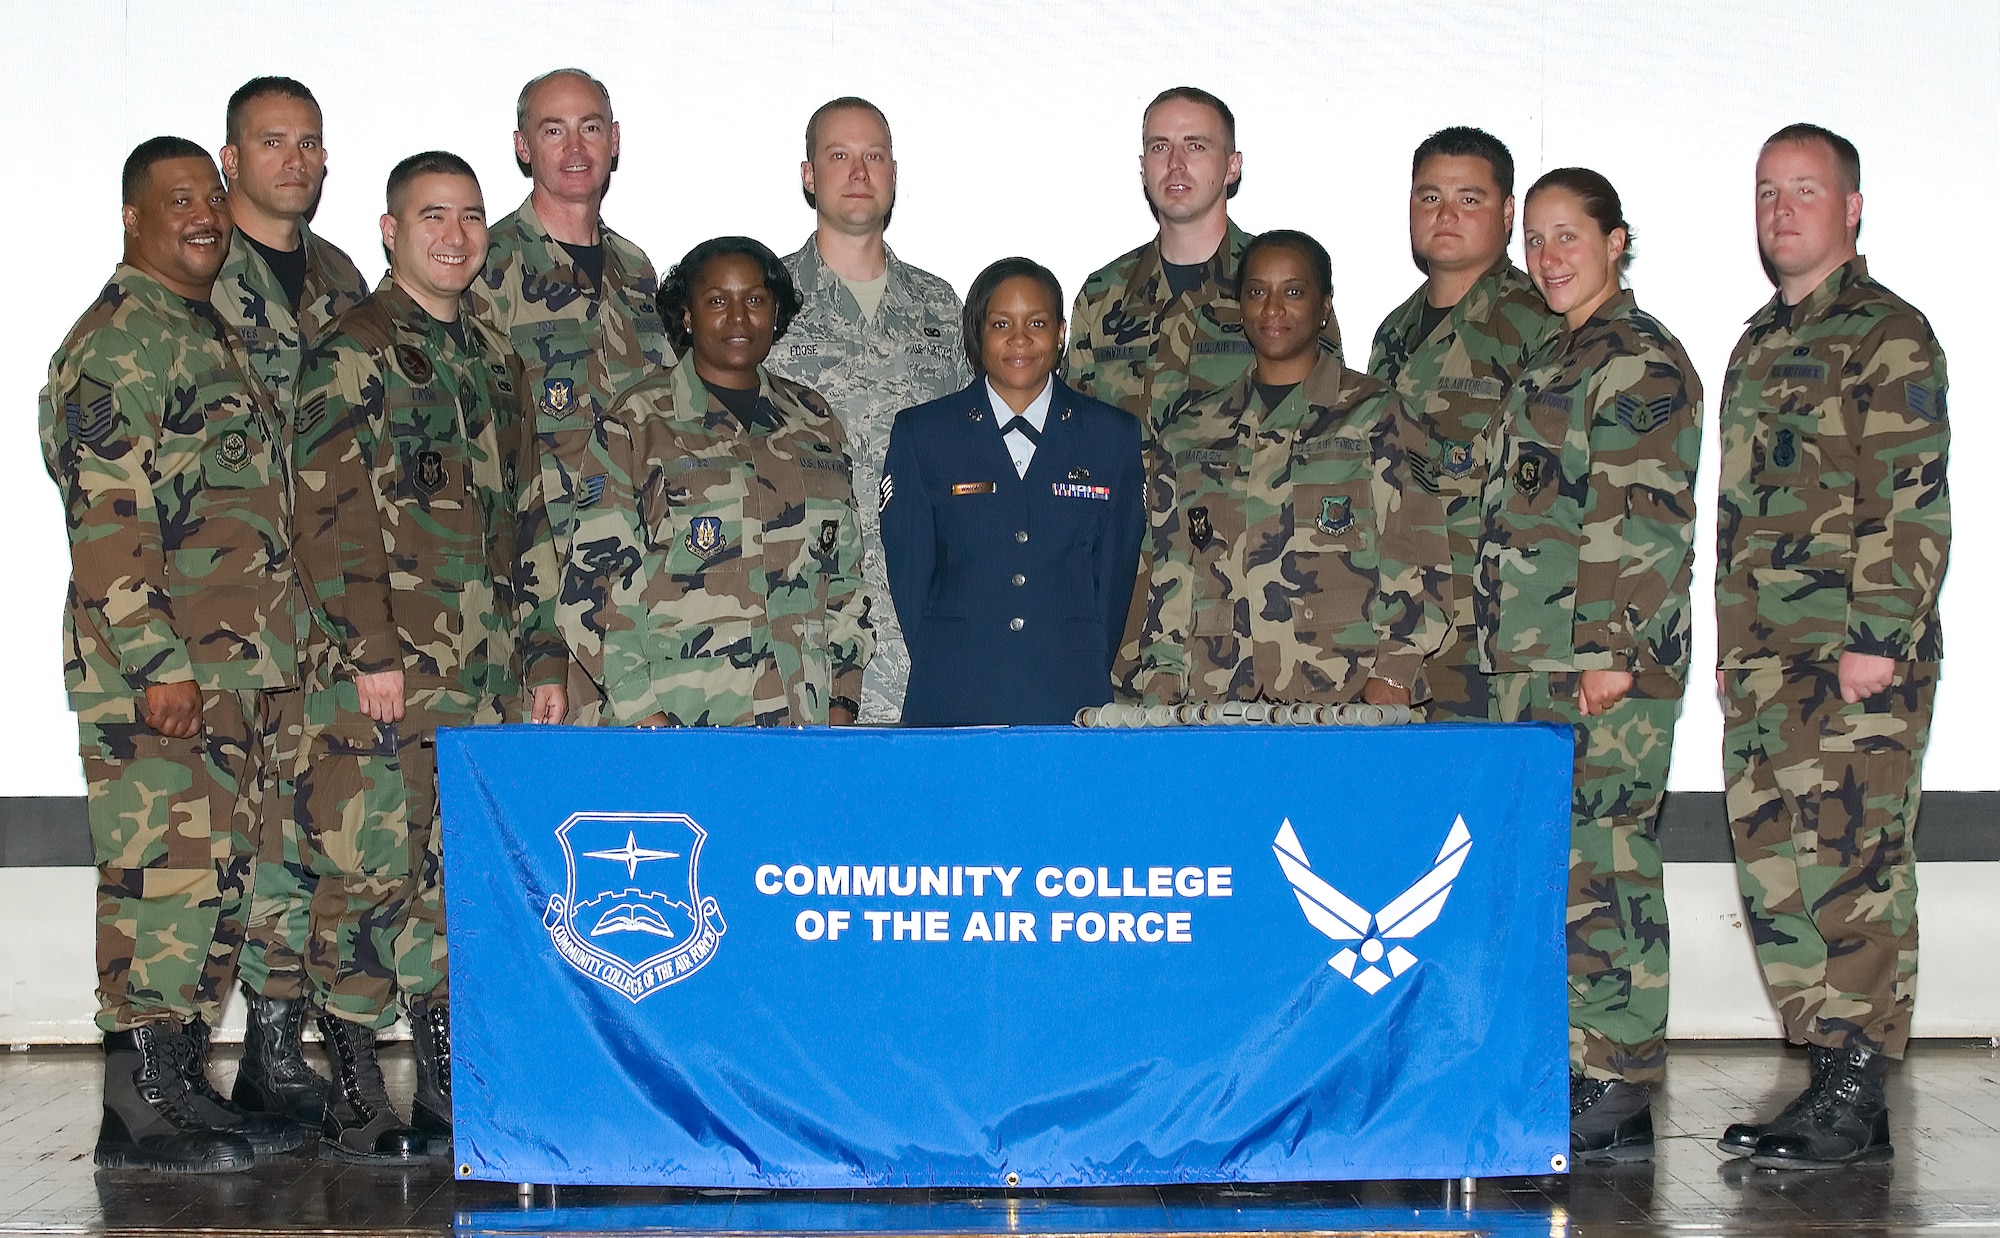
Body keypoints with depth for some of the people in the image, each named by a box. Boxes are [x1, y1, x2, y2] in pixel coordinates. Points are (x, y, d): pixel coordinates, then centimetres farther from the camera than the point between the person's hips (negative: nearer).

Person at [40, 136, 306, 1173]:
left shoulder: (215, 337, 21)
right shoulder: (115, 343, -8)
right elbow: (108, 519, -16)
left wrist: (270, 659, 21)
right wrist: (158, 663, -21)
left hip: (241, 671, 9)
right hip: (156, 672, -9)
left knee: (221, 882, 11)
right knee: (160, 878, -8)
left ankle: (185, 1083, 18)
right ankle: (139, 1113, -3)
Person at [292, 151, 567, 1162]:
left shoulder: (492, 359, 19)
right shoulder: (353, 351, -3)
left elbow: (524, 519, 22)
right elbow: (330, 511, -11)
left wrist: (544, 651, 17)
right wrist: (368, 649, -17)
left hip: (483, 675, 7)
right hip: (383, 667, -7)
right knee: (369, 872, -6)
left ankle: (448, 1086, 17)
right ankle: (354, 1099, 1)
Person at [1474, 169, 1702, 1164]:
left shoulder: (1641, 360, -7)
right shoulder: (1554, 363, 21)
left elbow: (1649, 522, -15)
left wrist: (1614, 653, -19)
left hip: (1605, 667, -9)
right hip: (1531, 668, 9)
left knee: (1597, 872, -8)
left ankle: (1619, 1102, -3)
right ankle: (1573, 1083, 16)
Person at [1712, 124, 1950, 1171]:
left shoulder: (1887, 335, -4)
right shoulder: (1760, 344, 21)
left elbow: (1913, 505, -11)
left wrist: (1877, 641, -18)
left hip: (1857, 661, -8)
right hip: (1764, 660, 8)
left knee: (1851, 868, -8)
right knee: (1774, 871, 7)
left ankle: (1856, 1100, -4)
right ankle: (1829, 1079, 15)